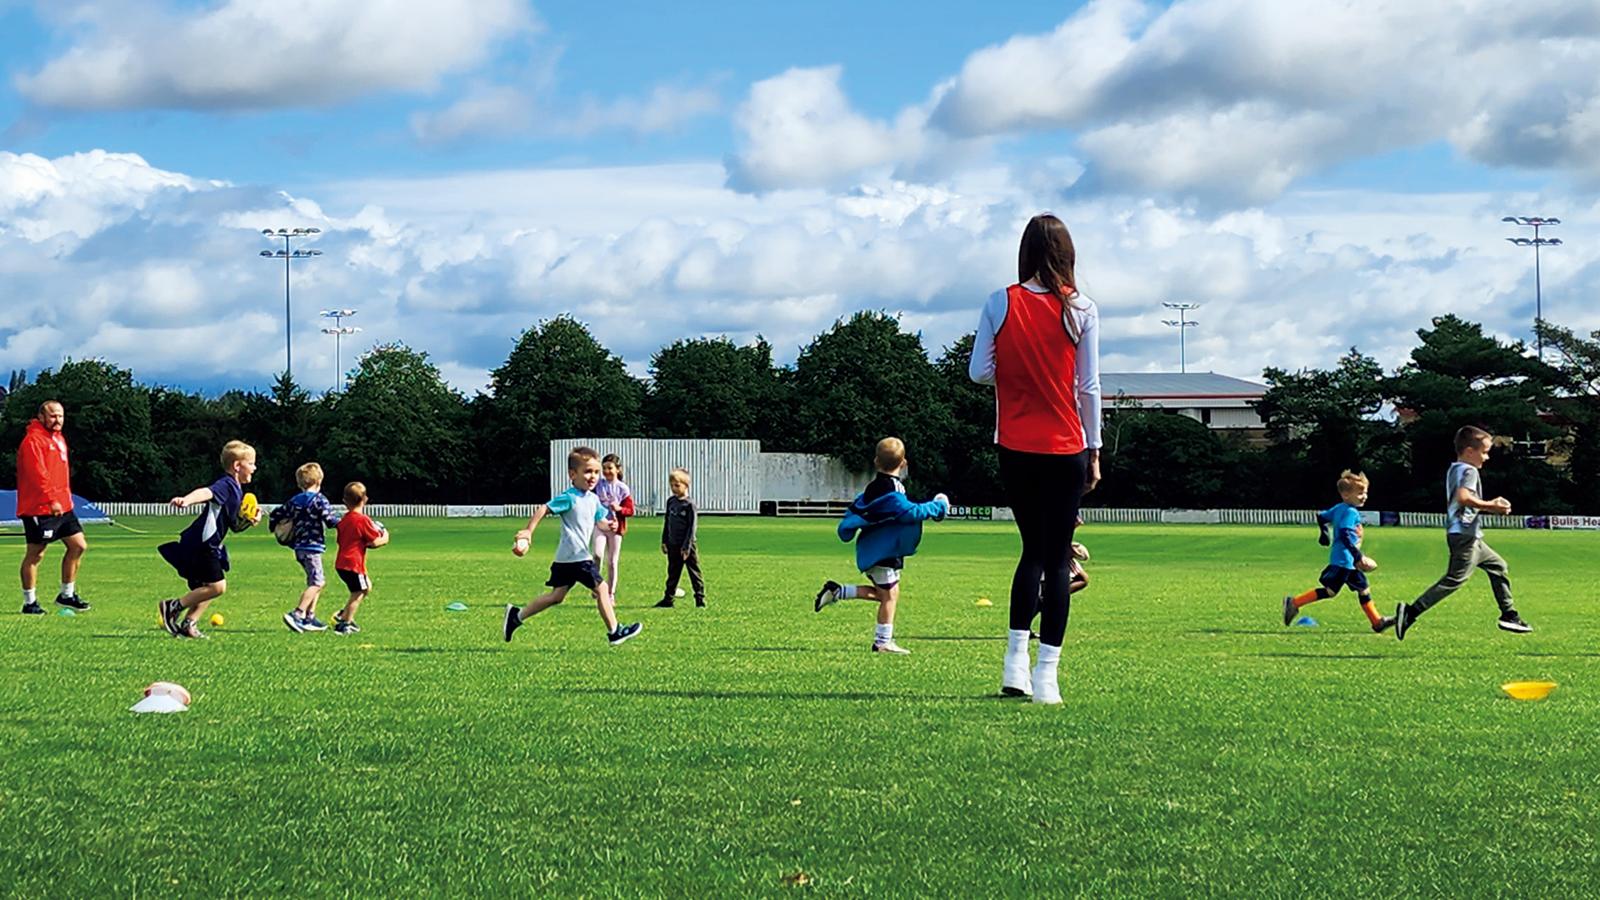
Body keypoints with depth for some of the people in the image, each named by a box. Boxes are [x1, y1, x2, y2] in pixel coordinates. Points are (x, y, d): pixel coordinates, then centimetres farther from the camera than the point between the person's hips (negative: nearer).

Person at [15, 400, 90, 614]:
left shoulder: (59, 439, 17)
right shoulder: (33, 441, -13)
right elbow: (37, 473, -23)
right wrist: (51, 500, -28)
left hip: (62, 506, 9)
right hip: (39, 508, -9)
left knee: (78, 545, 8)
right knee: (35, 554, -2)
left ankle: (67, 595, 19)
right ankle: (30, 602, 6)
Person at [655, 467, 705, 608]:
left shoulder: (689, 504, -11)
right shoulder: (670, 501, 7)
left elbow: (693, 526, -13)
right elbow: (666, 522, 15)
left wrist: (686, 546, -16)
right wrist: (664, 541, 13)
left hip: (687, 546, -6)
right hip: (673, 545, 6)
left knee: (694, 572, 0)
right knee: (673, 573, 12)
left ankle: (700, 598, 3)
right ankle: (668, 599, 17)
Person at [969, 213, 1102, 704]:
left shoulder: (1001, 304, -2)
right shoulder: (1080, 309, -5)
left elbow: (979, 371, -3)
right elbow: (1089, 387, -3)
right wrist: (1094, 450, 4)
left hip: (1016, 448, 2)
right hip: (1066, 449, -2)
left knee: (1033, 550, 18)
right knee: (1058, 558, 4)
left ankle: (1016, 660, 8)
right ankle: (1046, 673, 0)